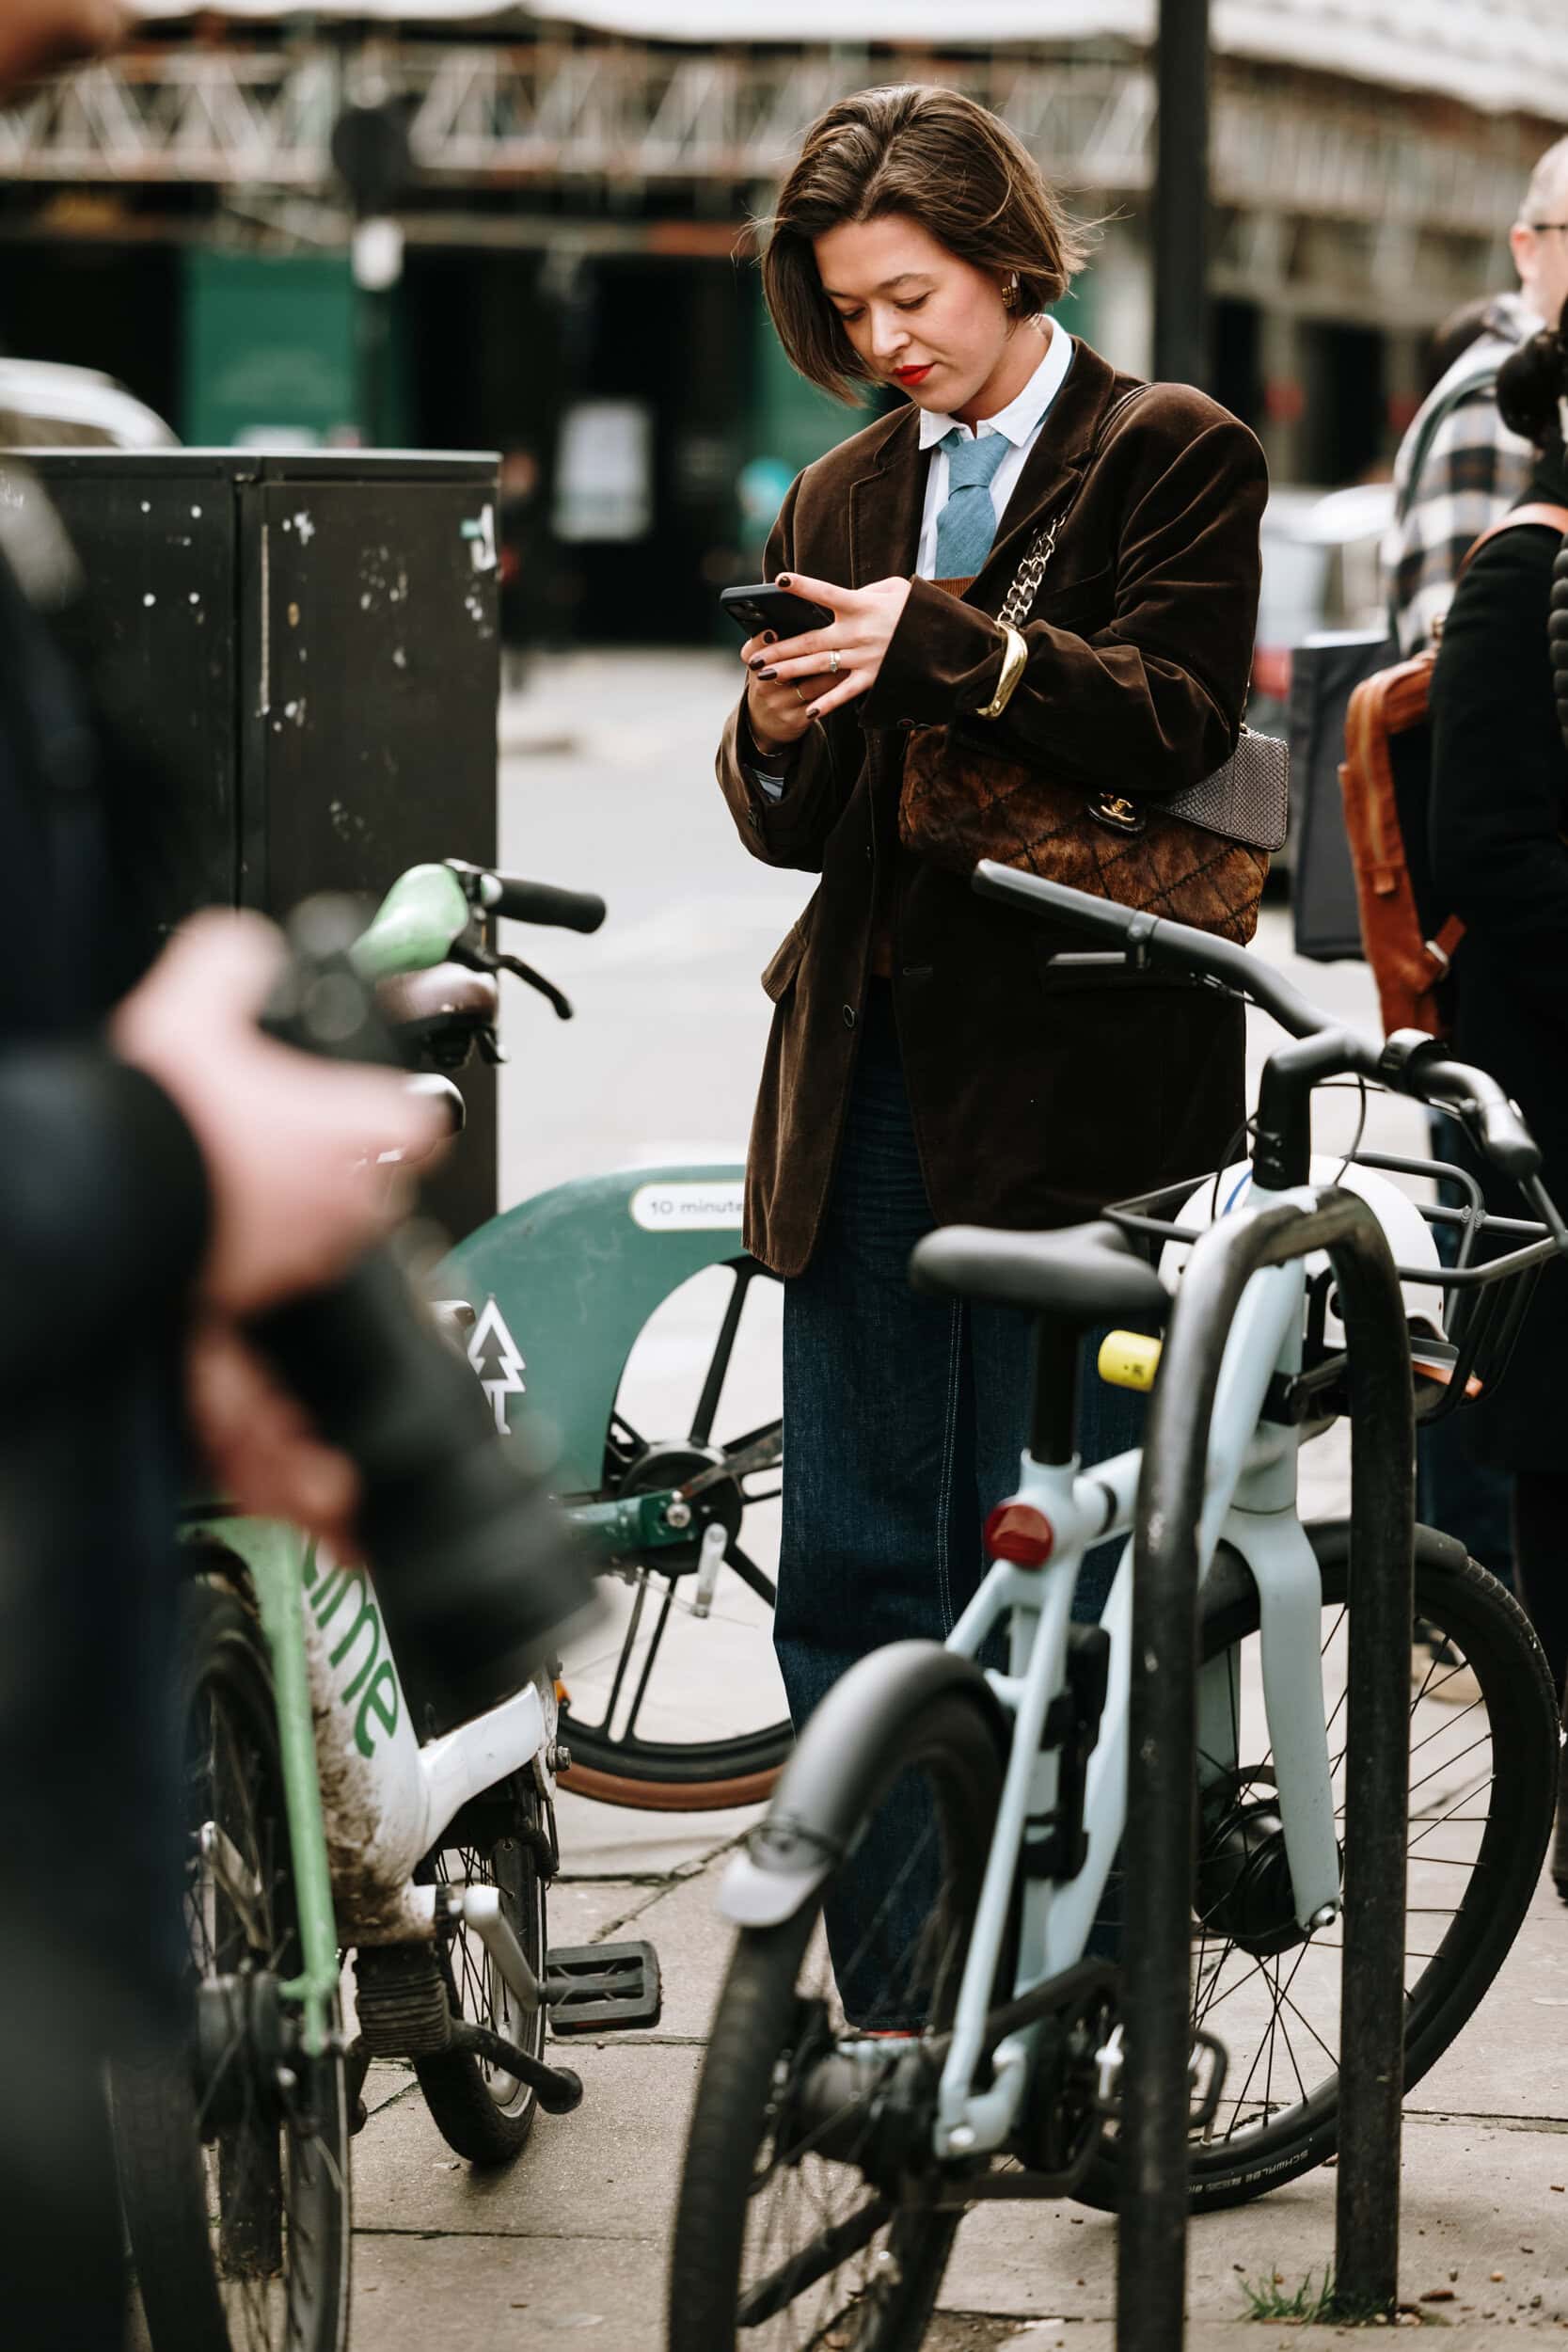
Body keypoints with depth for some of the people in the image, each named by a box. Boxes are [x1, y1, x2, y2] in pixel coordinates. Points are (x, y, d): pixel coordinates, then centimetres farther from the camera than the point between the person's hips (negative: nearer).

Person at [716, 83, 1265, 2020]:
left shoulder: (1171, 457, 3)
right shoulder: (839, 500, 19)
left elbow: (1176, 719, -12)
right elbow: (802, 832, 16)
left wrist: (941, 646, -23)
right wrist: (775, 745, -7)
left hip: (1075, 1070, -5)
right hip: (870, 1070, 5)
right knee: (852, 1569, 4)